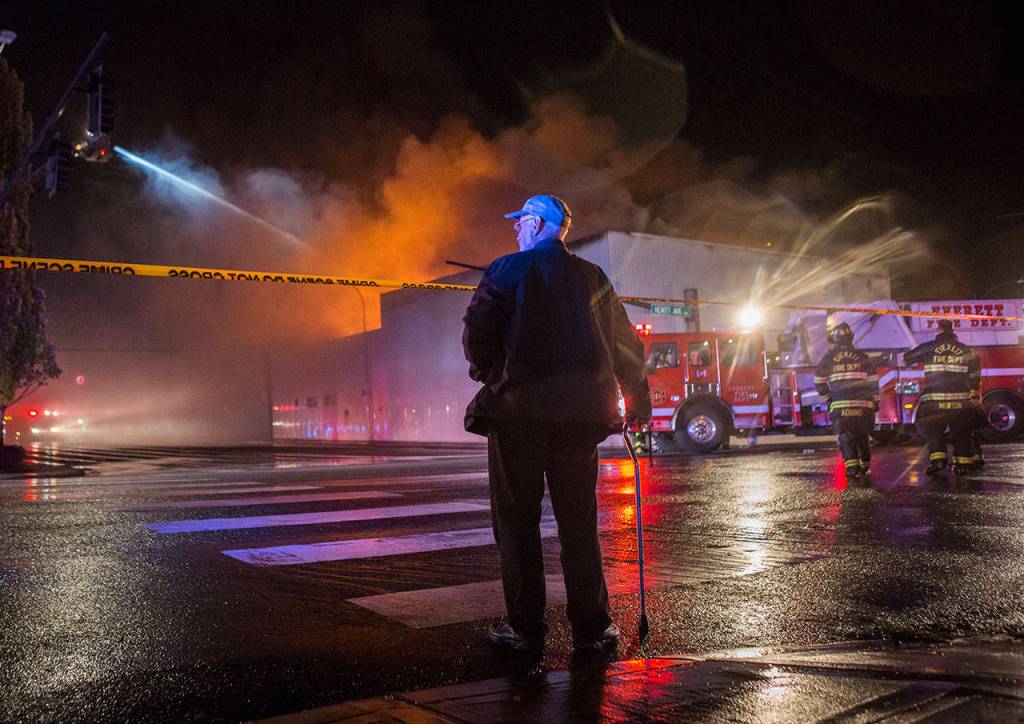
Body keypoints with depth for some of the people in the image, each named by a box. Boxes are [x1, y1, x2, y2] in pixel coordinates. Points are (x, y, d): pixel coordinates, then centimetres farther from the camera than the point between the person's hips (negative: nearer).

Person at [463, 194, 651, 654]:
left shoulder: (510, 269, 0)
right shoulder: (592, 277, 13)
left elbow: (479, 327, -11)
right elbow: (625, 343, 14)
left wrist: (490, 375, 6)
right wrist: (638, 401, 24)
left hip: (518, 409, -4)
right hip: (579, 411, 4)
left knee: (517, 520, 4)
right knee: (578, 521, 9)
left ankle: (525, 627, 6)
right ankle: (591, 628, 11)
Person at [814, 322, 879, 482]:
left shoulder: (829, 357, 5)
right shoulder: (861, 356, 6)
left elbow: (819, 381, 7)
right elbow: (873, 380, 5)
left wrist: (827, 397, 19)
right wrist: (875, 401, 13)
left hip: (840, 404, -2)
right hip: (863, 404, 2)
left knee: (846, 436, -2)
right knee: (863, 435, 15)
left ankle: (852, 468, -18)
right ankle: (865, 468, 21)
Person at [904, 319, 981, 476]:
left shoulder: (928, 347, 3)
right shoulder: (965, 350, 8)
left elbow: (906, 359, 13)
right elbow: (975, 374, 6)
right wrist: (973, 391, 17)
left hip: (934, 399, -2)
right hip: (960, 399, 2)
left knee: (933, 429, 9)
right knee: (961, 433, 12)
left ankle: (937, 458, -7)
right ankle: (964, 462, 9)